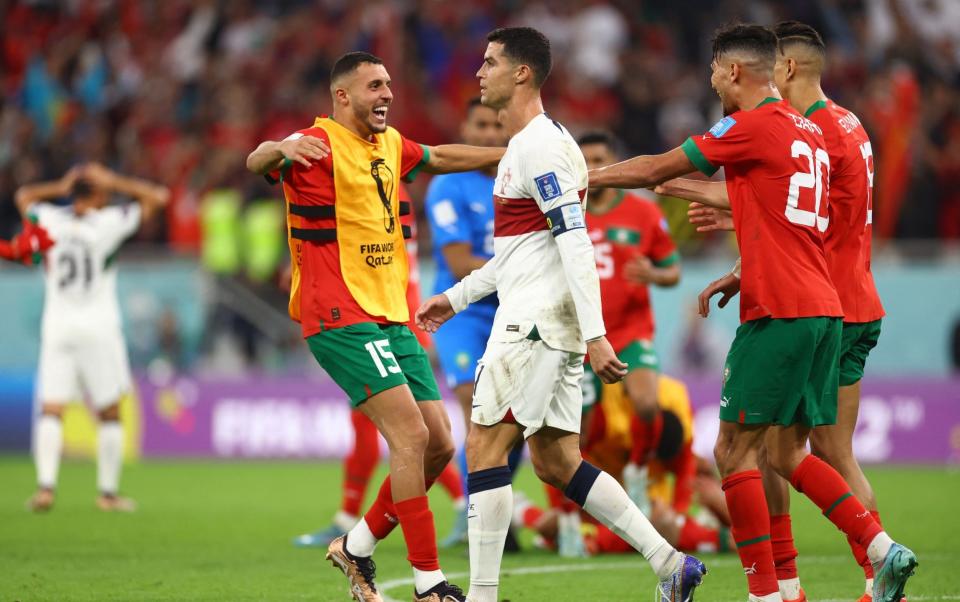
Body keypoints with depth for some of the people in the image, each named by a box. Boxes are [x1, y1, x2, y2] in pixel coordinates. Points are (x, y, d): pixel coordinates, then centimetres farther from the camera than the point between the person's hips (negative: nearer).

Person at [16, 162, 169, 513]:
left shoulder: (49, 220, 1)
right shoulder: (110, 223, -8)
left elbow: (24, 196, 22)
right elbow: (156, 197, 1)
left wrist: (60, 187, 17)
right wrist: (112, 182, 2)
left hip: (57, 326, 2)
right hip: (98, 327, -2)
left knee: (50, 411, -1)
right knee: (109, 414, 8)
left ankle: (45, 486, -15)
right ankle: (108, 491, 10)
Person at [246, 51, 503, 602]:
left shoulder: (389, 144, 14)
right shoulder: (319, 145, -11)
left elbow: (439, 157, 35)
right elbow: (257, 163, -29)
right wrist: (279, 149, -52)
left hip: (393, 319, 9)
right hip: (341, 318, -9)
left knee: (439, 444, 6)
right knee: (411, 435, -18)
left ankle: (357, 547, 23)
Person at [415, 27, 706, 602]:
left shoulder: (540, 146, -14)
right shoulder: (526, 145, 19)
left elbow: (575, 243, -21)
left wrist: (595, 335, -26)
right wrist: (457, 297, 30)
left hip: (535, 322, -10)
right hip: (546, 321, 10)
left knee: (485, 448, -7)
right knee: (557, 463, 9)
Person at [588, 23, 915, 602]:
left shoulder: (753, 125, -8)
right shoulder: (809, 131, 18)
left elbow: (655, 170, -2)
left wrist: (584, 177, 11)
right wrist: (744, 275, 24)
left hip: (779, 314, -9)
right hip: (824, 309, 9)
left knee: (735, 451, -3)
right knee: (789, 453, 13)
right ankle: (884, 549, 0)